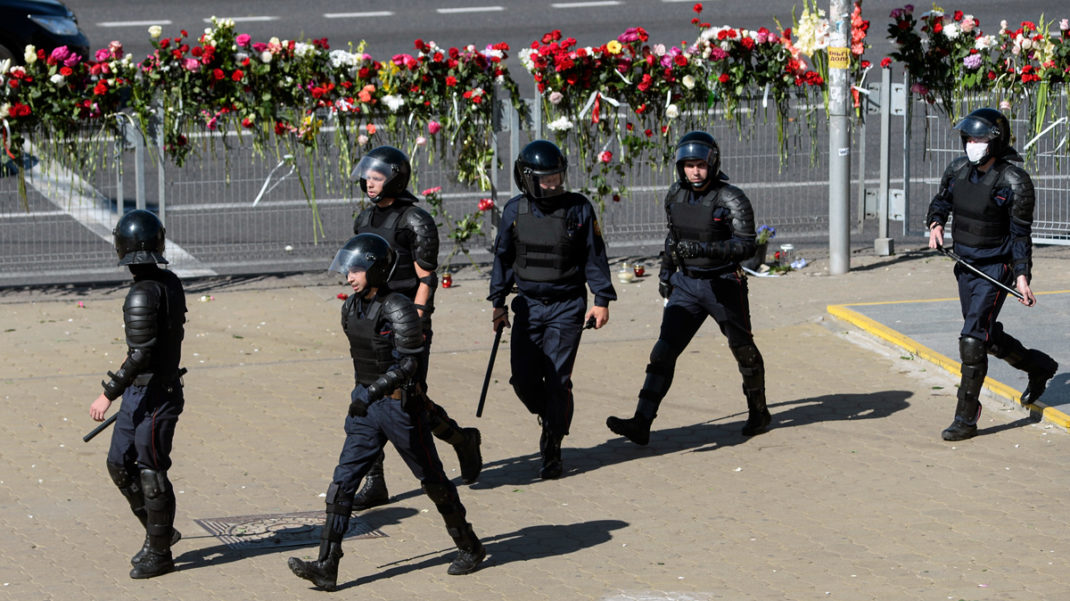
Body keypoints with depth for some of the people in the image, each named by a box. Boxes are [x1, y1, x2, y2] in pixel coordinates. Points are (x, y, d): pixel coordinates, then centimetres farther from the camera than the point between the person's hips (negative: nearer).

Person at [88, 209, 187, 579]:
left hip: (153, 396, -9)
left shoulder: (143, 295, -22)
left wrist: (108, 395, -22)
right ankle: (159, 532, 27)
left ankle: (159, 553, 12)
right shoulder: (170, 284, 7)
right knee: (120, 465, 17)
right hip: (141, 394, 9)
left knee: (151, 473, 1)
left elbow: (140, 356, -26)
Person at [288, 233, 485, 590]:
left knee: (432, 480, 8)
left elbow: (409, 363, -22)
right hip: (366, 406, 7)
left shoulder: (398, 310, -18)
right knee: (343, 481, -4)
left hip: (400, 404, -7)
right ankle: (326, 568, -6)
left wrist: (372, 392, -27)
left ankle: (470, 548, 27)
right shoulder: (351, 308, 5)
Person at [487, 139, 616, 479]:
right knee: (524, 378, -2)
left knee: (557, 380, -9)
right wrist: (498, 303, 11)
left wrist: (602, 300, -5)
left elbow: (594, 256, 0)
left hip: (567, 307, -3)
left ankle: (551, 451, 0)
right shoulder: (515, 210, 1)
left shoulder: (579, 209, -6)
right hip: (528, 305, 3)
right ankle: (551, 418, 28)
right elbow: (504, 257, 11)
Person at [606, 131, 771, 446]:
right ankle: (641, 423, -16)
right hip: (686, 284, 4)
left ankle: (759, 413, 33)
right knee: (664, 350, -8)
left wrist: (705, 249, -33)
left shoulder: (731, 200, -15)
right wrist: (666, 268, 18)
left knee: (743, 350, 11)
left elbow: (746, 245, -21)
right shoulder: (676, 195, 4)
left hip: (724, 285, -4)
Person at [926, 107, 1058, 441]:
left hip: (996, 267, -7)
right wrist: (935, 224, -3)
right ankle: (1038, 367, 46)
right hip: (965, 263, 7)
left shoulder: (1014, 182, -17)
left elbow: (1021, 233, -12)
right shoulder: (958, 170, -1)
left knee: (972, 339, -14)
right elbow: (941, 200, 18)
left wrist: (1022, 276, -15)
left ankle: (966, 419, -7)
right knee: (988, 337, 19)